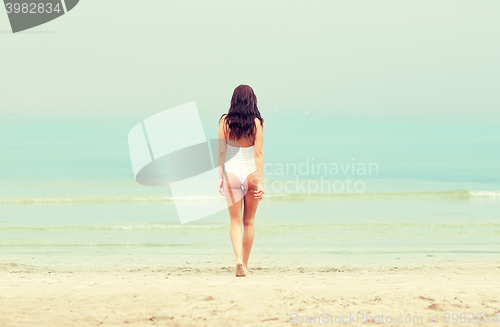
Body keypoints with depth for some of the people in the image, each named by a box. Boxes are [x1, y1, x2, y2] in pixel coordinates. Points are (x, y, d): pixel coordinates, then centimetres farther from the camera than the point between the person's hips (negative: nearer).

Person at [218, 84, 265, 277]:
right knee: (249, 221, 13)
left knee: (236, 221, 6)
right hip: (251, 173, 0)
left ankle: (238, 259, -16)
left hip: (231, 172, 1)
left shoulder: (225, 121, -3)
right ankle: (245, 264, 19)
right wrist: (260, 182, -7)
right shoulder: (257, 123, -7)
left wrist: (220, 177, 3)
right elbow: (258, 154, -8)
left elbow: (221, 151, -2)